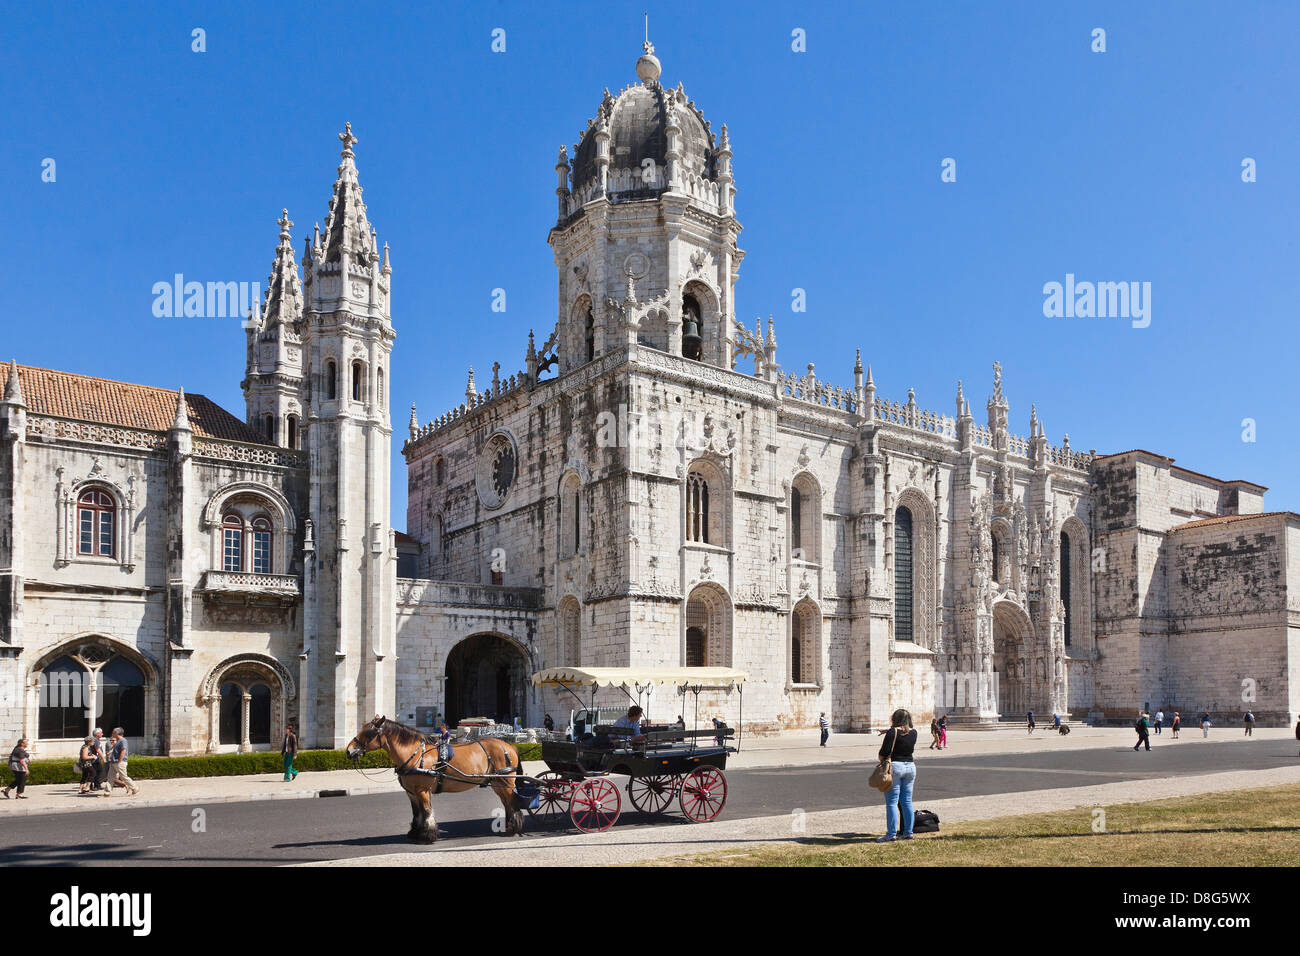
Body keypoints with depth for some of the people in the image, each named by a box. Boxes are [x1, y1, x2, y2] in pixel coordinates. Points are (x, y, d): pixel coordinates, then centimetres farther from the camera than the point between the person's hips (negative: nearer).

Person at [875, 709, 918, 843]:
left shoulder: (892, 732, -11)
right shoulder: (913, 732, 5)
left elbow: (884, 752, -13)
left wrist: (882, 761, 4)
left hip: (895, 766, -6)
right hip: (910, 766, 6)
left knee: (892, 802, -2)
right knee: (907, 801, 11)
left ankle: (891, 834, -2)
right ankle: (908, 833, 13)